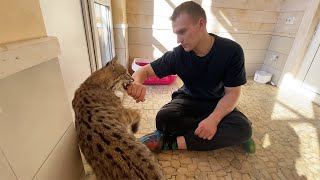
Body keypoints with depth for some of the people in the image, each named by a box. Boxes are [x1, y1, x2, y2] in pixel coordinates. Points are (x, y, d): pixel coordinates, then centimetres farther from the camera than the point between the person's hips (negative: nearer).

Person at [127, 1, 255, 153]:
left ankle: (173, 142, -23)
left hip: (216, 103, 1)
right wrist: (136, 84, -36)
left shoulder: (231, 51, -18)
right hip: (188, 99, 0)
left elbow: (232, 92, -15)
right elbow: (145, 71, -11)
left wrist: (213, 119, -32)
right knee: (163, 118, -28)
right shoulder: (177, 55, -17)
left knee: (243, 128, -29)